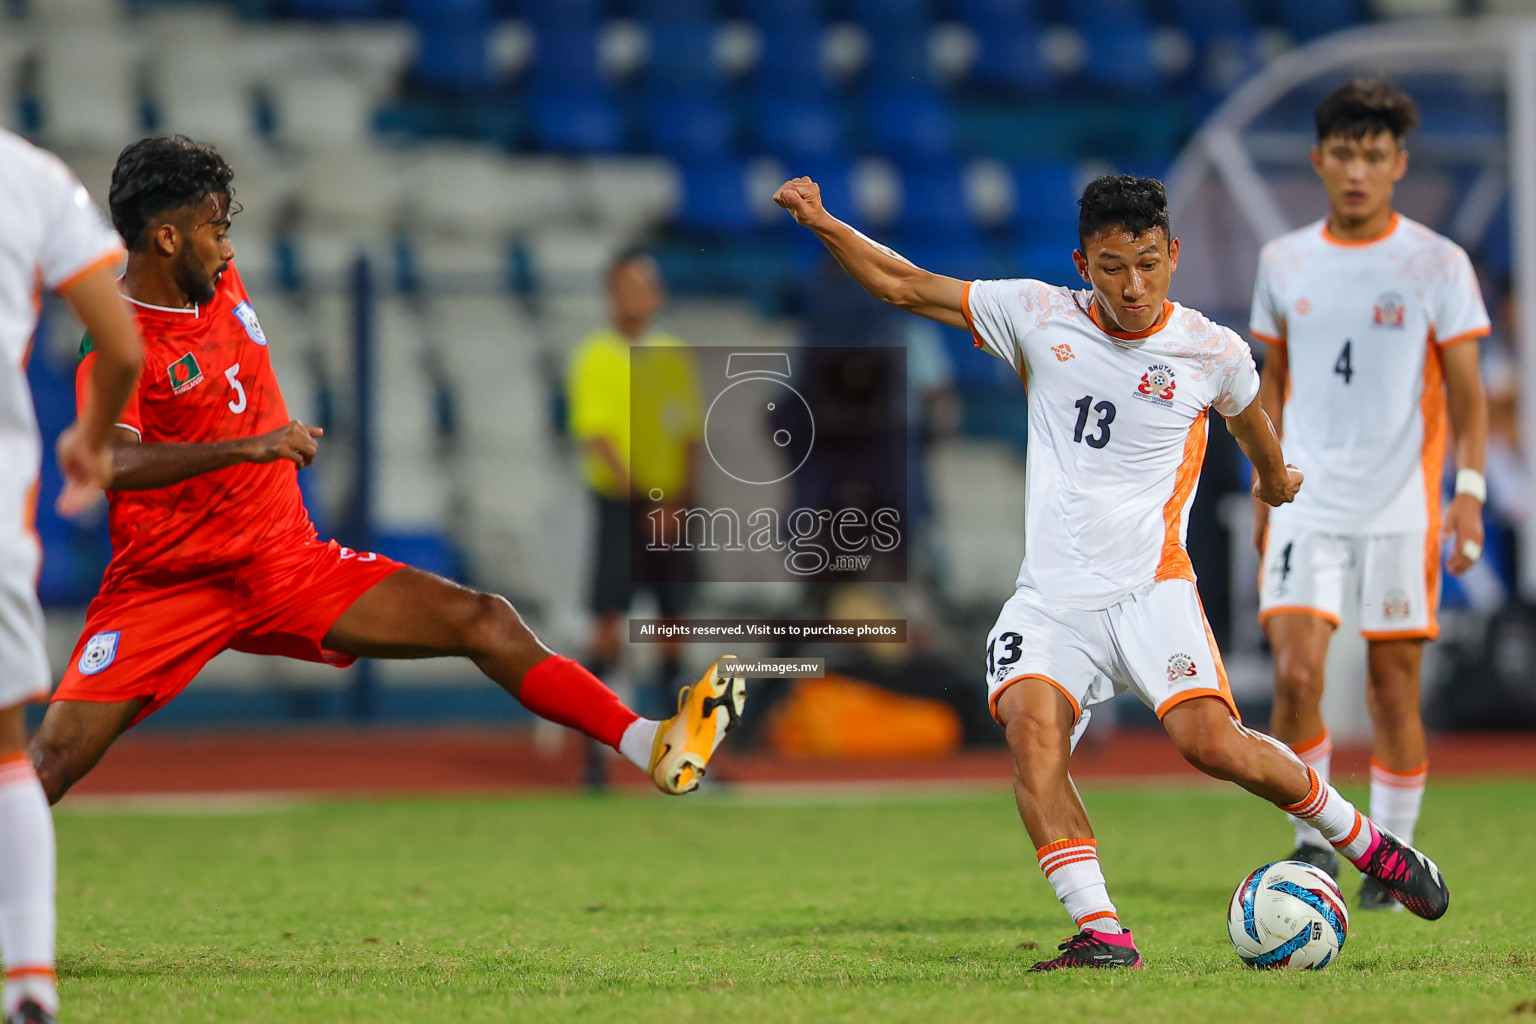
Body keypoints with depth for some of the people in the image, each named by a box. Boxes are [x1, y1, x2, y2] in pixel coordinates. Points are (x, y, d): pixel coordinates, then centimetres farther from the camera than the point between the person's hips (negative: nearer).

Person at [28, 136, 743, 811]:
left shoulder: (222, 284, 8)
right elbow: (114, 463, -36)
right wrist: (252, 446, -43)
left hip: (288, 561, 6)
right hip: (167, 586, -6)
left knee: (483, 622, -6)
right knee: (54, 758, -22)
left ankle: (651, 746, -5)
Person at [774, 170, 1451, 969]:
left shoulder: (1212, 353, 0)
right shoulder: (1040, 318, 3)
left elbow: (1247, 417, 24)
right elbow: (905, 286, 10)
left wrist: (1274, 477, 43)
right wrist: (823, 225, -2)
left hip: (1149, 588, -2)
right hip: (1050, 596, 2)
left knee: (1209, 740, -23)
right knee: (1030, 722, -27)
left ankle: (1364, 842, 1)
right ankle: (1100, 933, -31)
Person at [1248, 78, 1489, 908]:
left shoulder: (1436, 263, -1)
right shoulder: (1283, 262, 8)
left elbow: (1465, 391, -2)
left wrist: (1469, 490, -13)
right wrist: (1265, 493, 15)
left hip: (1399, 508, -2)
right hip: (1307, 504, 2)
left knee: (1395, 687, 1)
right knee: (1296, 674, -11)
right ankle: (1312, 842, 3)